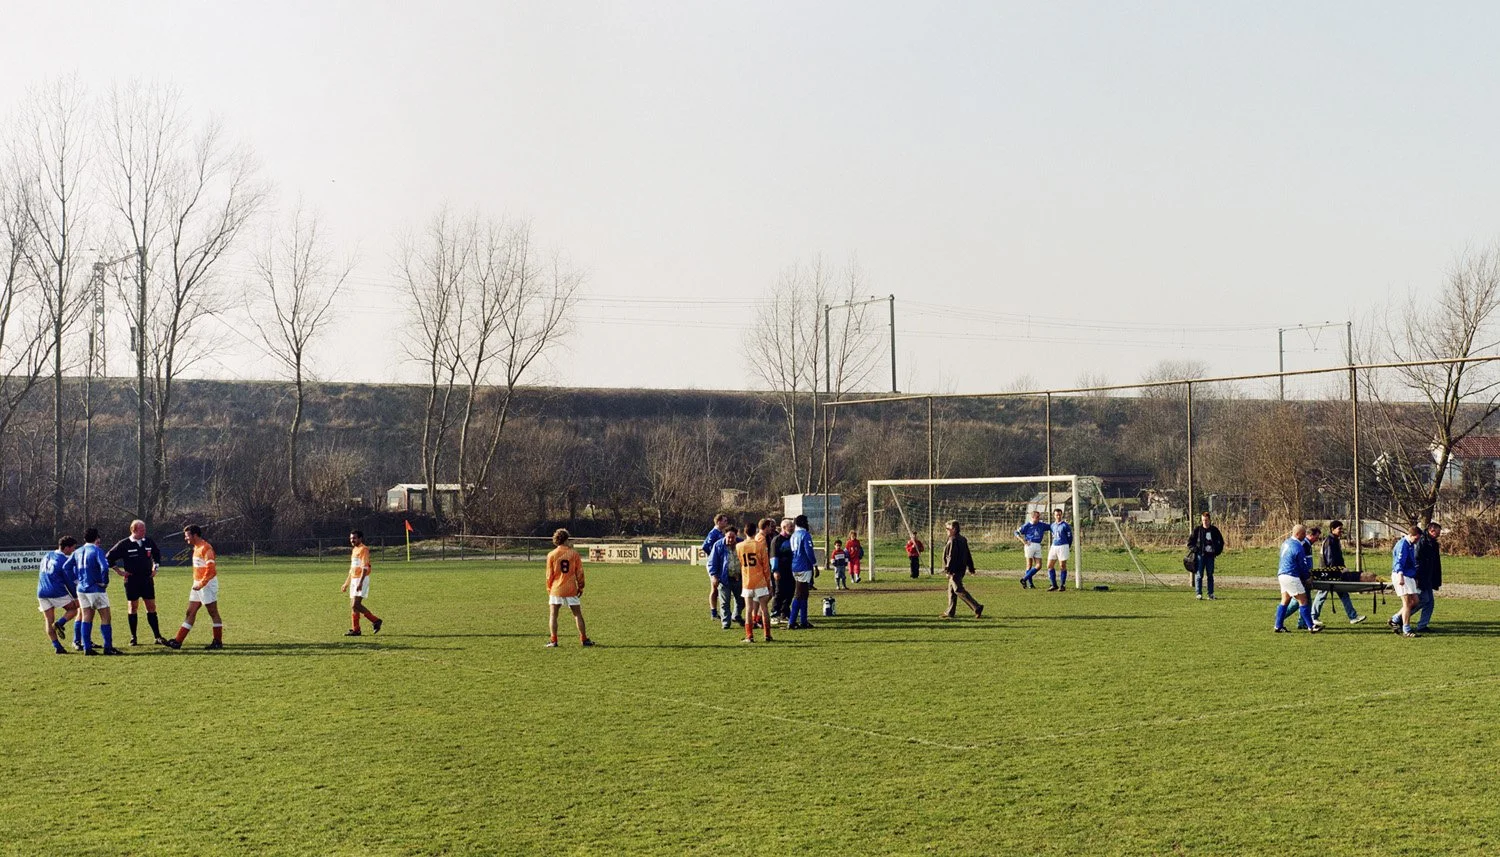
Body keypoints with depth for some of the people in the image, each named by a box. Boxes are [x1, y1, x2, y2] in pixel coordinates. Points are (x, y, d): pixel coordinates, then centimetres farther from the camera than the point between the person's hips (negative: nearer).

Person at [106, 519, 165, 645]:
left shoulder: (148, 541, 5)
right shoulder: (124, 544, -7)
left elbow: (157, 553, 24)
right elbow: (109, 557, -3)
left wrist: (155, 567, 15)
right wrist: (119, 571, -4)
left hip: (147, 580, 3)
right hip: (132, 581, -3)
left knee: (151, 607, 3)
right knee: (132, 607, 3)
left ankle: (157, 636, 5)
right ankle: (133, 637, 10)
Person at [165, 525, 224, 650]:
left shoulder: (205, 548, -16)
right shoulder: (196, 548, 15)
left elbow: (211, 569, -23)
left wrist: (201, 583, -25)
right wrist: (197, 583, 18)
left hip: (207, 584, -10)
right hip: (198, 584, 10)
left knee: (213, 613, -2)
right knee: (190, 612, 8)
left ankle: (218, 642, 4)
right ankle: (178, 641, 8)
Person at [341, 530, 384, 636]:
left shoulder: (364, 549, -9)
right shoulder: (354, 550, 19)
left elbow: (365, 567, -18)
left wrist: (360, 582, -26)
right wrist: (346, 584, 26)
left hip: (361, 579, -9)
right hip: (354, 580, 9)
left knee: (356, 605, -17)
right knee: (353, 606, 6)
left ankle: (375, 621, -9)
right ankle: (356, 629, 9)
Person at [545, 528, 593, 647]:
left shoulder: (551, 555, -4)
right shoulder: (574, 553, -2)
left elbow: (549, 574, -1)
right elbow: (579, 572, 1)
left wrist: (549, 588, 11)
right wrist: (580, 587, 11)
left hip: (556, 589, -1)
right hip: (571, 589, 1)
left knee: (553, 615, 6)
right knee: (578, 614, 10)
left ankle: (553, 641, -1)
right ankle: (584, 639, 12)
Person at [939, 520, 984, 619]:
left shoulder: (953, 540, -16)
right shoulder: (962, 539, 15)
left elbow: (952, 557, -21)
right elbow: (968, 556, 19)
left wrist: (948, 569, -20)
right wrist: (971, 568, 23)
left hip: (955, 570, -10)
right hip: (961, 569, 10)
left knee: (959, 590, -10)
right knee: (951, 590, 15)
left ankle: (977, 607, -15)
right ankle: (950, 612, 19)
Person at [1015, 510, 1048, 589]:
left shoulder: (1041, 525, 10)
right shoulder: (1027, 525, -2)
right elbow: (1016, 532, 1)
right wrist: (1023, 541, -10)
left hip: (1038, 546, 5)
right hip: (1029, 545, -5)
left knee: (1038, 566, -2)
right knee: (1029, 565, -2)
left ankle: (1024, 579, 7)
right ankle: (1030, 584, 3)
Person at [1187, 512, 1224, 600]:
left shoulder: (1214, 530, 5)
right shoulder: (1197, 529, -1)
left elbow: (1221, 541, 17)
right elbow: (1190, 542, 4)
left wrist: (1217, 552, 6)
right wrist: (1195, 550, -9)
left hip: (1210, 555, 2)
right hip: (1200, 555, -2)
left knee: (1210, 575, 7)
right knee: (1199, 575, -3)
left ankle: (1211, 594, 11)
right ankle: (1199, 594, 0)